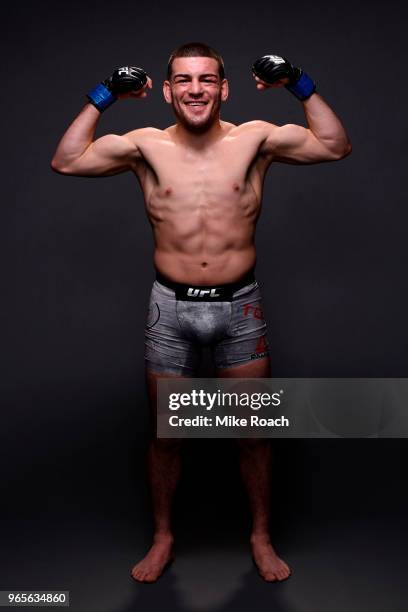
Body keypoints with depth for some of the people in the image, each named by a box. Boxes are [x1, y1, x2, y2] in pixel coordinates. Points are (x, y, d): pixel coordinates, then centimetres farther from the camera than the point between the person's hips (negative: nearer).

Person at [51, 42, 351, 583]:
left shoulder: (254, 140, -1)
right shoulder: (147, 146, 0)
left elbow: (336, 147, 0)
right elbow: (66, 161, -2)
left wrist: (302, 87, -5)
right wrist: (103, 98, -4)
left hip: (241, 306, 0)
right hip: (171, 308, 0)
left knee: (254, 430, 11)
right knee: (166, 432, 12)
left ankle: (261, 537, 34)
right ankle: (163, 537, 35)